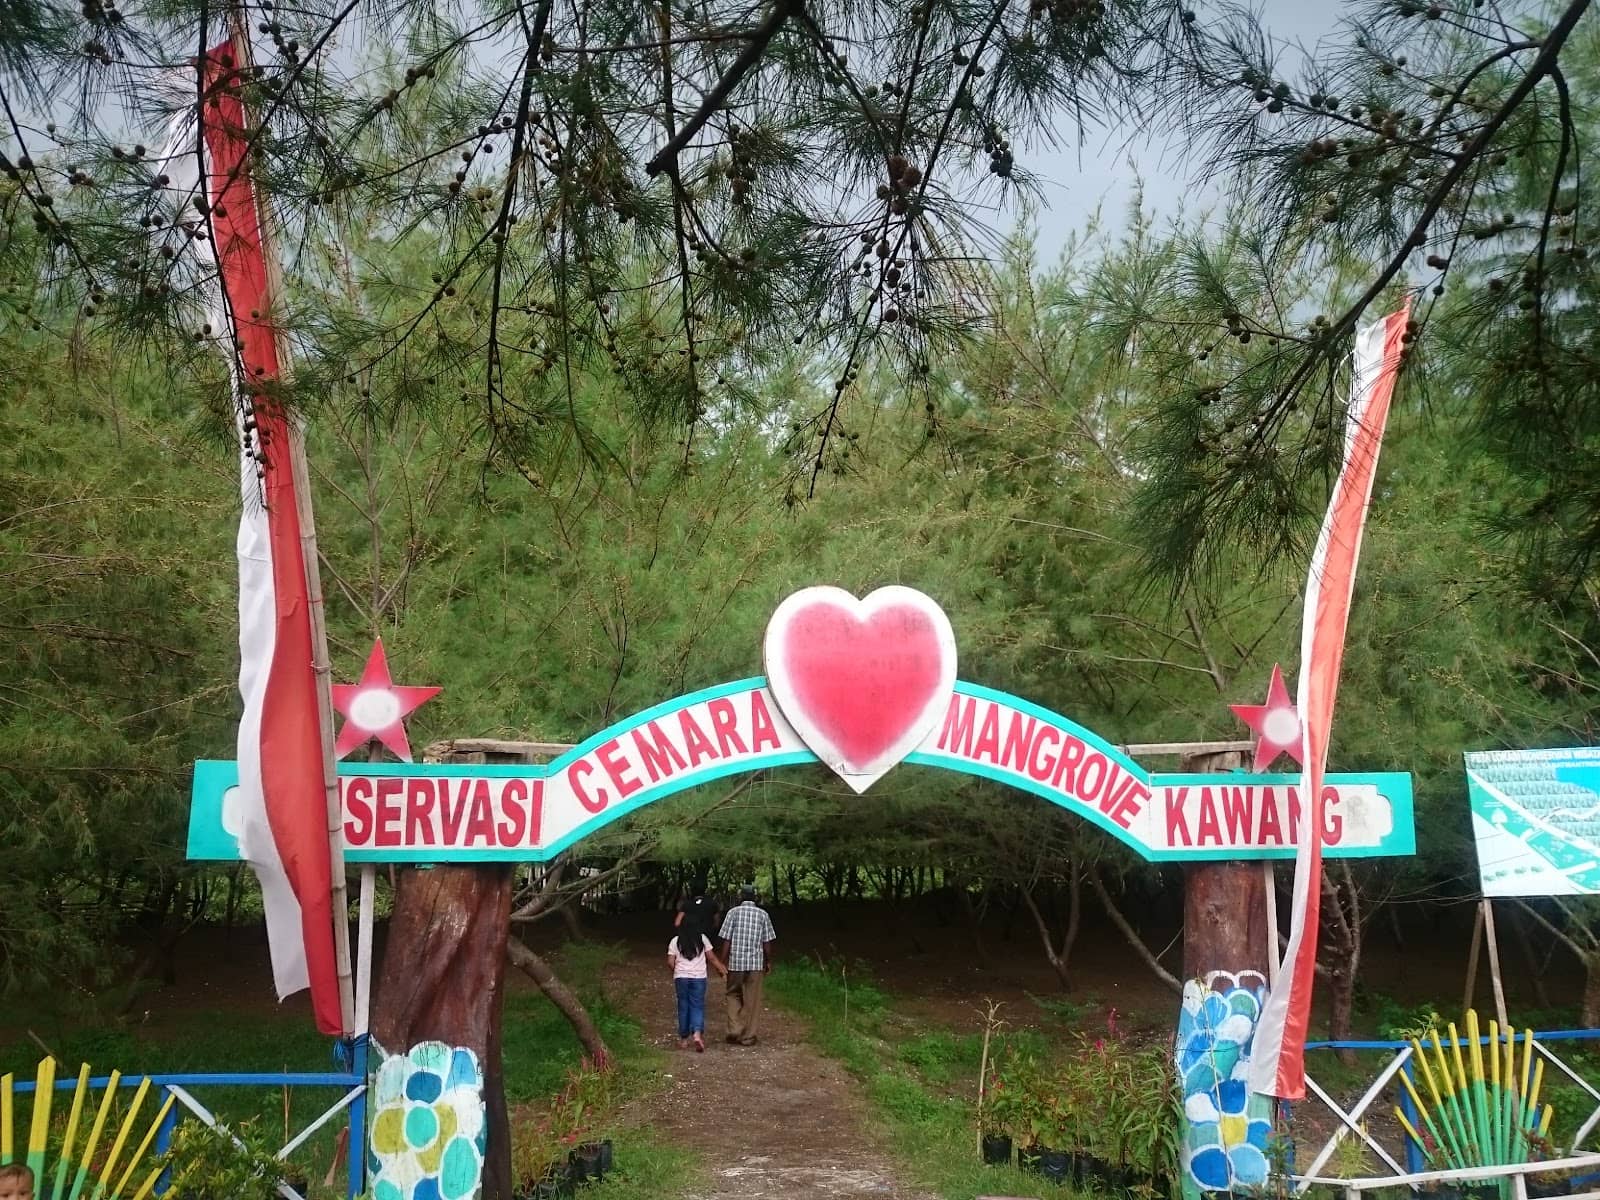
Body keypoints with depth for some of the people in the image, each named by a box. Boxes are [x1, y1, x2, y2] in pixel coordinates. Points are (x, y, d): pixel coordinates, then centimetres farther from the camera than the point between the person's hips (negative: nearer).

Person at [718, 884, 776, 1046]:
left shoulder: (733, 912, -1)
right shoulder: (763, 914, 3)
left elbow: (726, 940, -4)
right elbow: (767, 942, 3)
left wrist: (723, 962, 1)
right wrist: (768, 962, 15)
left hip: (735, 962, 0)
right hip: (756, 963, 1)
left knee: (733, 995, 16)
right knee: (752, 1000, 6)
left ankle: (734, 1030, 4)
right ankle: (748, 1036, 8)